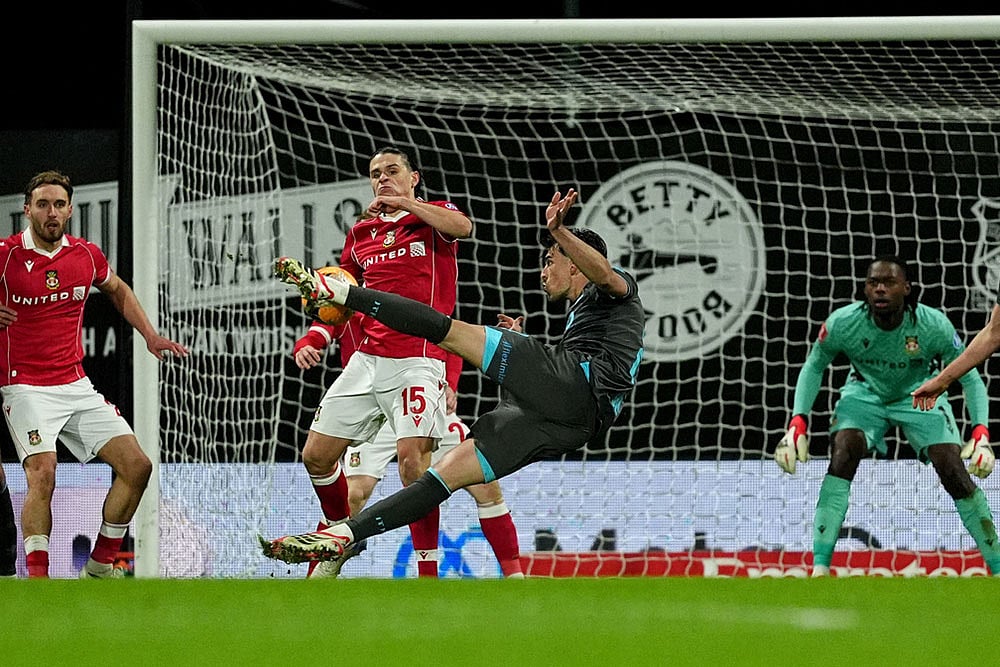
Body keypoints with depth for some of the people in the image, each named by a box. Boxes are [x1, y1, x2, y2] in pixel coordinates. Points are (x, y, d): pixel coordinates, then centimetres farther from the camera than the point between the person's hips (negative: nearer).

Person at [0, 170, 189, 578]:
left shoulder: (86, 255, 4)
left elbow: (117, 290, 27)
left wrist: (150, 335, 19)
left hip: (77, 386, 6)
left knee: (136, 466, -1)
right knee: (42, 475, -25)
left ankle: (100, 568, 10)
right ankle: (37, 580, -24)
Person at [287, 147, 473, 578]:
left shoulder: (433, 215, 4)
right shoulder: (361, 234, 18)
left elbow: (462, 227, -21)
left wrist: (403, 202, -14)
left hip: (418, 360, -6)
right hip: (367, 359, 6)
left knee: (412, 459, -22)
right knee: (316, 455, 5)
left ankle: (428, 569, -16)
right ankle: (339, 531, 31)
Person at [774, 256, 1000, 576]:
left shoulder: (934, 326, -29)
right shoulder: (841, 324, -26)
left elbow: (969, 378, -16)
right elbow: (813, 367, -6)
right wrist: (797, 424, -17)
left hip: (919, 395, 0)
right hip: (865, 392, 1)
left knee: (953, 471, -16)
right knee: (842, 459, -25)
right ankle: (819, 568, -23)